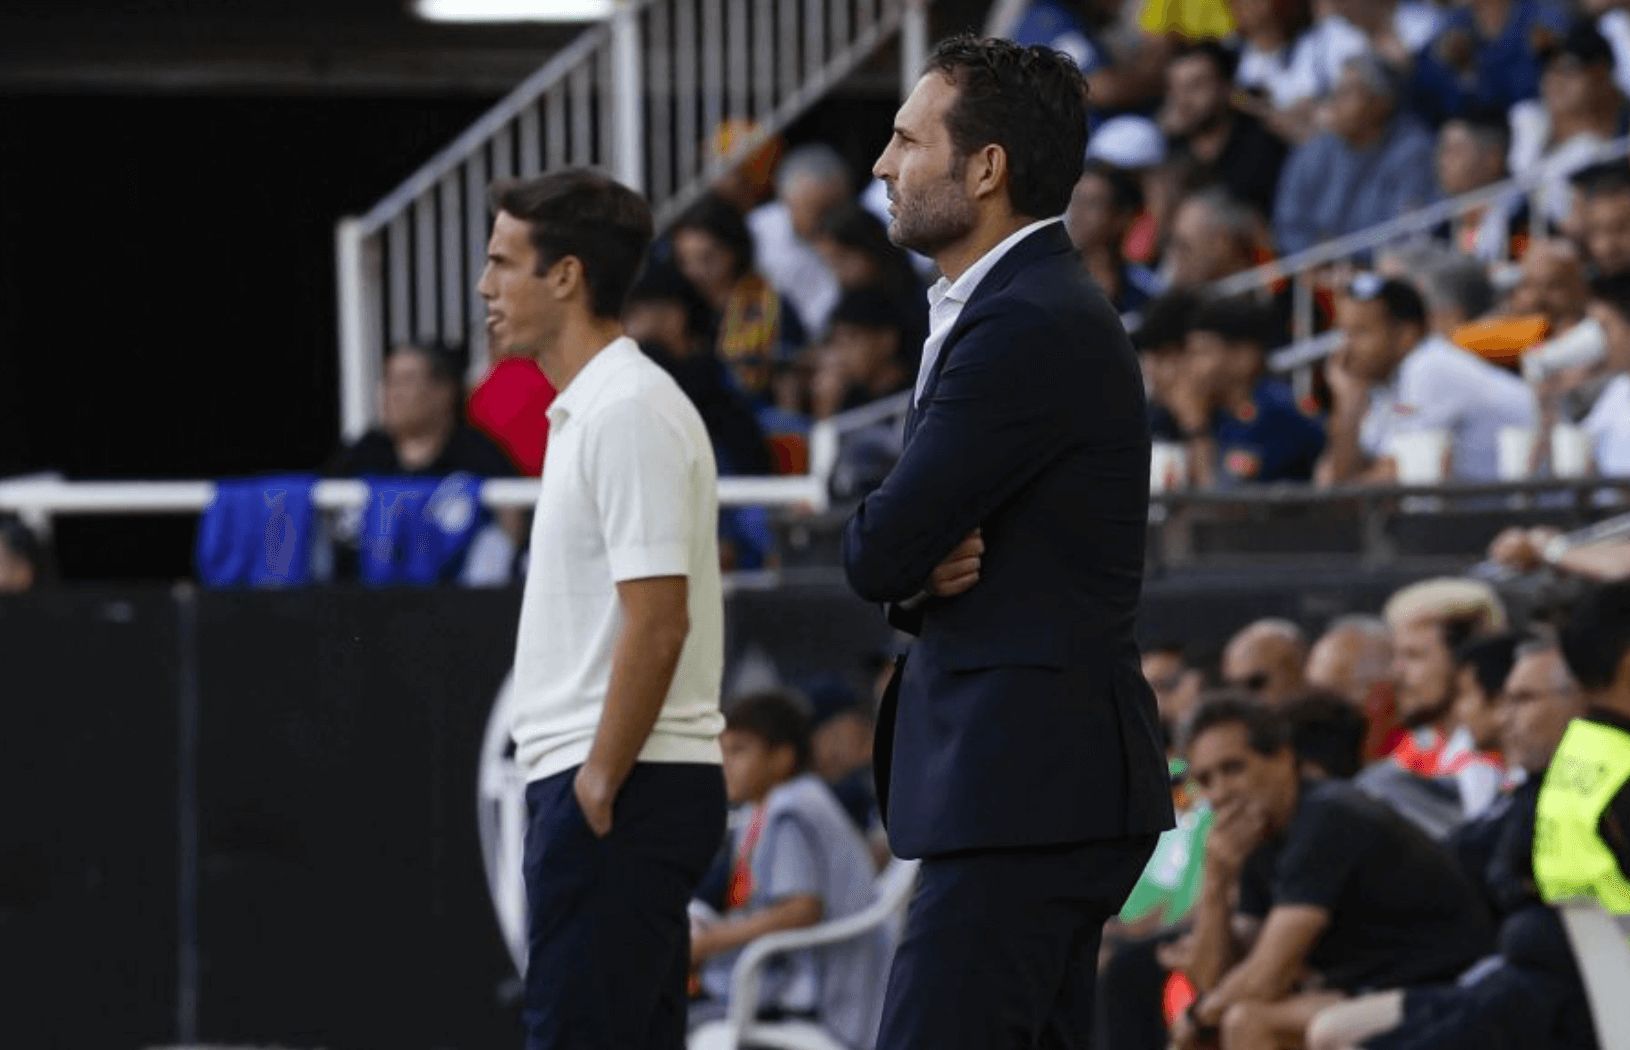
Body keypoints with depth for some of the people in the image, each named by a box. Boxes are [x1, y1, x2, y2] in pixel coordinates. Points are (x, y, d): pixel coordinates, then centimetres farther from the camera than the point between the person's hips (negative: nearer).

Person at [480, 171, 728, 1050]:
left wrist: (599, 784, -19)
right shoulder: (591, 408, 18)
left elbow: (658, 621, -21)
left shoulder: (627, 412, -15)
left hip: (621, 788, -10)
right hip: (594, 781, 10)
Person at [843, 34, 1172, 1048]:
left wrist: (910, 563, 5)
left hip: (1028, 785, -11)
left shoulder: (1031, 326, -16)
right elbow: (890, 562, 18)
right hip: (1041, 777, 11)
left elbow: (881, 549, -18)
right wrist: (920, 573, -4)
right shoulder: (1019, 306, 18)